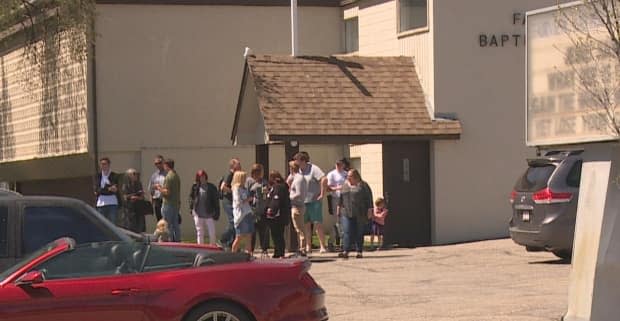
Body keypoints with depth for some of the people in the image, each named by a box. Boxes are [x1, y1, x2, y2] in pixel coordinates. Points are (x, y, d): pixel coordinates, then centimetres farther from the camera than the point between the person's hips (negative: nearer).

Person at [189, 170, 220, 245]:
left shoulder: (212, 187, -1)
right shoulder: (195, 187, 3)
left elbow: (216, 201, 1)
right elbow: (191, 197, 12)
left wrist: (216, 213, -2)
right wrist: (191, 208, 4)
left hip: (209, 214, -2)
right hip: (198, 214, 2)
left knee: (212, 233, 0)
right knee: (199, 233, 8)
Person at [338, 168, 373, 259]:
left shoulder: (363, 185, -1)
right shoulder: (345, 186, 13)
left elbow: (369, 199, -2)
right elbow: (341, 198, 21)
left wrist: (369, 210, -7)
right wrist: (339, 208, 16)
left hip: (359, 215, -3)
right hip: (346, 214, 3)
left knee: (359, 233, 2)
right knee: (347, 233, -7)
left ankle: (359, 252, 10)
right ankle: (345, 251, -12)